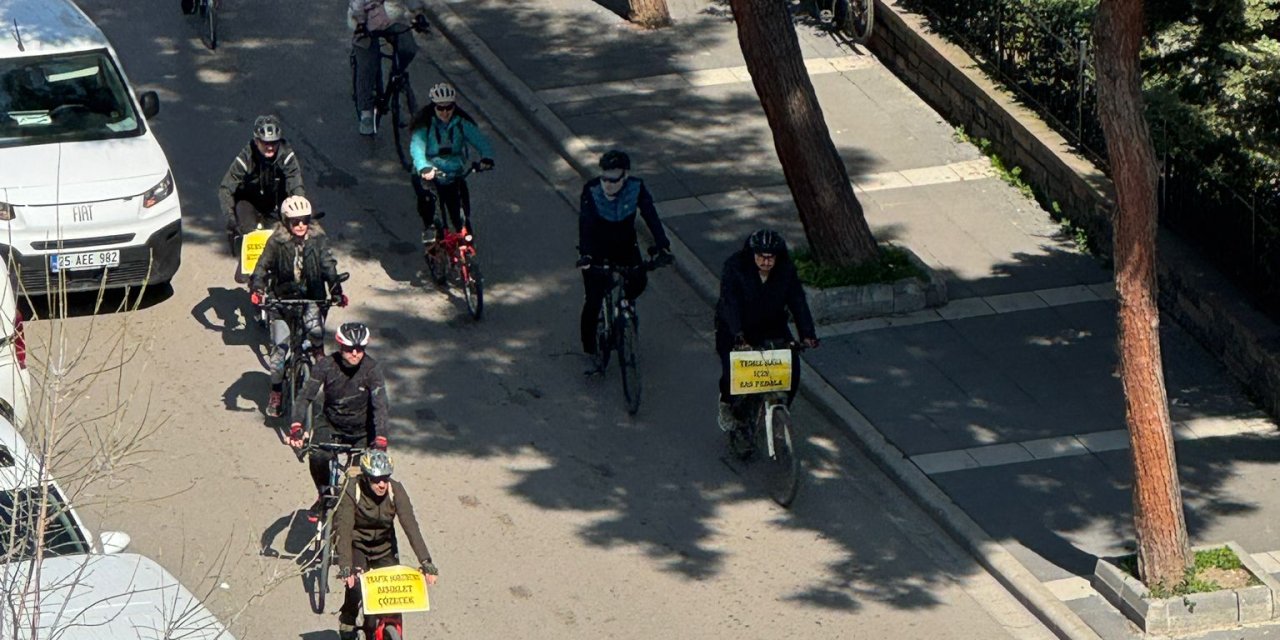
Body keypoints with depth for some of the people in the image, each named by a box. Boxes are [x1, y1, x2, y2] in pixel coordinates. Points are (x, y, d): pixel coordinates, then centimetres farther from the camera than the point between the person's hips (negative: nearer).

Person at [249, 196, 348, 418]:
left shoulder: (318, 239, -6)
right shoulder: (277, 241, -8)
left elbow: (328, 266, -10)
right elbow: (263, 266, -10)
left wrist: (337, 291, -23)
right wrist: (257, 289, -27)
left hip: (311, 298, 0)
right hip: (283, 299, 0)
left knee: (315, 330, -30)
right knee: (279, 347, -1)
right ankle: (275, 393, 15)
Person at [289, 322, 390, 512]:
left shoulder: (372, 368, -19)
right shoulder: (326, 365, -15)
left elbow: (380, 406, -27)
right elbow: (305, 396, -20)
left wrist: (380, 440, -42)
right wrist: (296, 428, -36)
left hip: (362, 433, 0)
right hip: (333, 428, 1)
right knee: (319, 457, -27)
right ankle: (325, 495, 2)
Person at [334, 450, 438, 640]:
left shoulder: (395, 490, -22)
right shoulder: (352, 492, -27)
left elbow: (411, 526, -28)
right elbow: (344, 531, -33)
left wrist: (426, 562, -38)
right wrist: (345, 568, -45)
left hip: (384, 547, 3)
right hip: (357, 545, -2)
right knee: (356, 585, -25)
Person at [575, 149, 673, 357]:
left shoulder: (637, 188, -22)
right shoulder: (591, 190, -27)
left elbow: (651, 217, -26)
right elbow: (585, 223, -36)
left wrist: (662, 247, -39)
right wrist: (585, 255, -50)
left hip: (625, 245, 2)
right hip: (596, 248, -2)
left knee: (638, 282, -16)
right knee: (594, 299, -7)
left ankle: (626, 302, 21)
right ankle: (590, 350, 12)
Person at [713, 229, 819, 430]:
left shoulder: (786, 270, -12)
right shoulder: (735, 267, -23)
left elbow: (798, 302, -17)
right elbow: (730, 302, -32)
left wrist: (807, 334, -31)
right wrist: (738, 336, -46)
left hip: (772, 327, 3)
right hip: (734, 328, -3)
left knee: (791, 368, -12)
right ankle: (726, 404, 13)